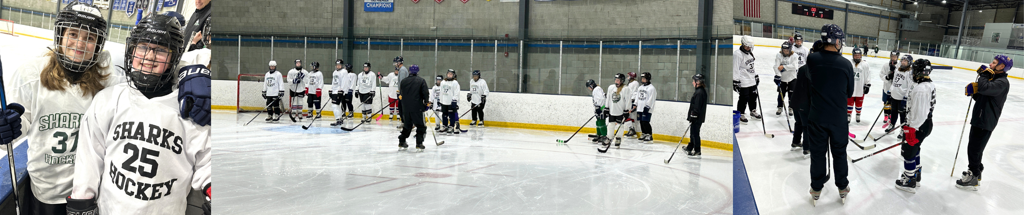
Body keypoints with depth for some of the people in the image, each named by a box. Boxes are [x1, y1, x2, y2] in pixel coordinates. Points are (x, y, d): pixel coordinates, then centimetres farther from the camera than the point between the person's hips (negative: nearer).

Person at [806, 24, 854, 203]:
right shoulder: (846, 64, -10)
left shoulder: (812, 59, -12)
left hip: (816, 116, 0)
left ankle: (816, 188, 23)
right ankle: (842, 187, 29)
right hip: (839, 117, 0)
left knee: (817, 152, 12)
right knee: (839, 153, 16)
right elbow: (850, 92, 2)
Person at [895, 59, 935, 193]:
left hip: (919, 126, -10)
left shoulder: (920, 89, -27)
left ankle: (910, 182, 11)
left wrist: (911, 130, -22)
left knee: (908, 151, 1)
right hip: (926, 123, 10)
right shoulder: (929, 85, 7)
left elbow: (919, 112, -28)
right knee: (914, 149, 24)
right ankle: (916, 176, 38)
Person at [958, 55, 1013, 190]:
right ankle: (975, 171, 37)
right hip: (978, 119, 10)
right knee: (974, 147, 21)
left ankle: (973, 180, 5)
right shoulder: (992, 79, 14)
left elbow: (984, 88, -34)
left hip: (986, 123, -10)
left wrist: (984, 74, -16)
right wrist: (973, 90, -4)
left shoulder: (1002, 82, -17)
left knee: (974, 149, -4)